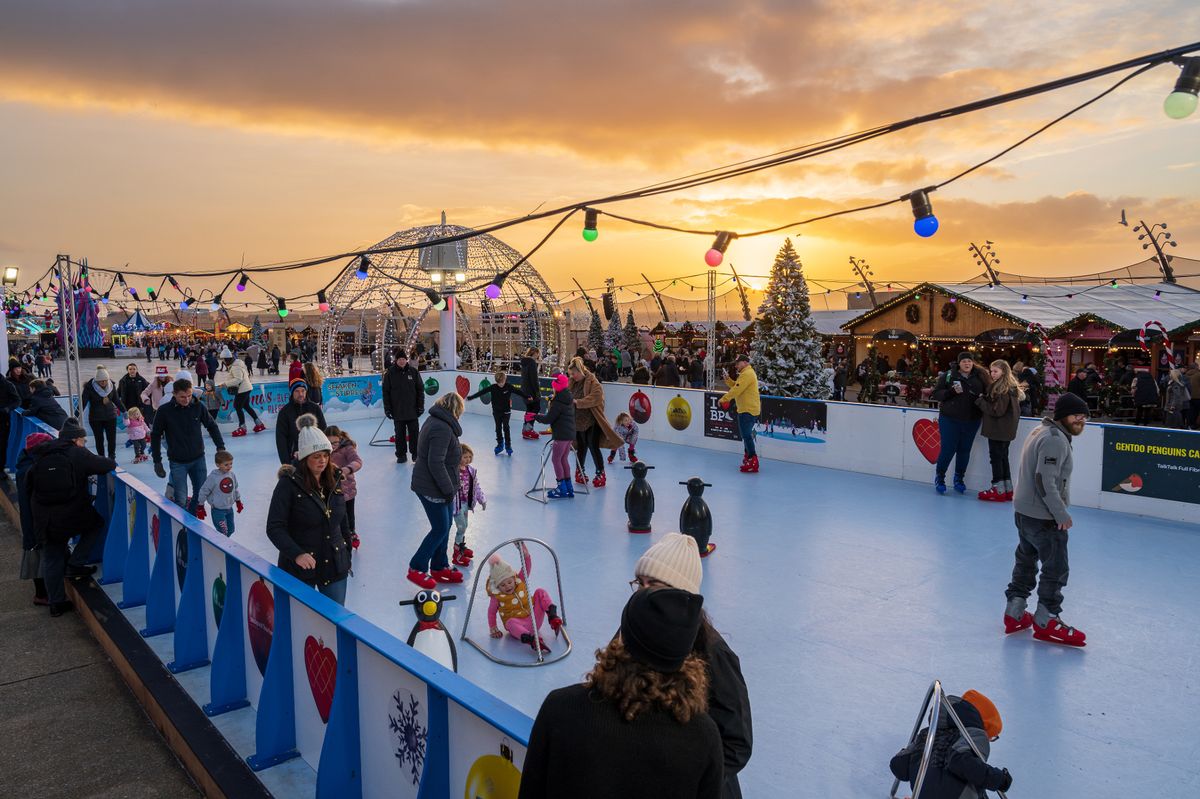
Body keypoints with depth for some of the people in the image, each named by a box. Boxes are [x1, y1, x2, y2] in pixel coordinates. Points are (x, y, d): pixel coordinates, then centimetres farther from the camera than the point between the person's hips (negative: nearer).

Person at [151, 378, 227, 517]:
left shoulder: (198, 406, -6)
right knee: (181, 500, -7)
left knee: (201, 494, 10)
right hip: (178, 462, -3)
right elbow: (155, 436, -1)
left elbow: (212, 426, 7)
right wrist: (157, 462, -1)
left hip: (198, 459, 3)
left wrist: (220, 447, 0)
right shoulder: (164, 411, -12)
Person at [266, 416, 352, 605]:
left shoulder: (334, 479, 2)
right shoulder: (289, 484, -14)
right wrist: (296, 554, -30)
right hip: (299, 568, -4)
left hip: (335, 565, 4)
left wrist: (347, 553, 16)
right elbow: (274, 528, -17)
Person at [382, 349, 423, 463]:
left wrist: (421, 406, -1)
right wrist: (387, 409, -3)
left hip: (412, 410, 0)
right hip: (397, 410, 0)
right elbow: (386, 392, 0)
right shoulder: (390, 373, -4)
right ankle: (401, 454, 19)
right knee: (399, 434, 8)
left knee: (414, 433, 5)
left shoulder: (413, 371, -2)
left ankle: (416, 453, 17)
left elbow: (420, 390, 2)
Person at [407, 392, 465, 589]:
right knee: (440, 529, 0)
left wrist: (449, 487, 19)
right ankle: (417, 569, 11)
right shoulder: (443, 428, -23)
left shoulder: (434, 421, 10)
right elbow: (436, 463, -27)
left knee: (444, 526, 17)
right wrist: (448, 489, -20)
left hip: (434, 485, 10)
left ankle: (439, 567, 29)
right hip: (432, 489, -10)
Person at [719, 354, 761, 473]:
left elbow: (736, 390, -22)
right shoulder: (746, 373, 19)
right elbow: (735, 386, 18)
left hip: (748, 410, -11)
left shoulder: (747, 374, -15)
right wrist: (728, 380, 3)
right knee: (746, 434, 19)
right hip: (746, 409, 11)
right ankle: (748, 456, 31)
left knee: (746, 435, -10)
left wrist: (723, 399, -17)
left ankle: (753, 463, -9)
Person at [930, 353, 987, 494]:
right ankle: (939, 477, 18)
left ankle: (959, 479, 26)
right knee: (948, 449, -1)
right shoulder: (948, 375, -4)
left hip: (971, 421, 3)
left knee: (964, 450, 11)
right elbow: (936, 394, -5)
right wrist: (951, 391, -20)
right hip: (950, 419, -3)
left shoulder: (980, 377, 3)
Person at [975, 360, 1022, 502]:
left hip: (998, 430, -9)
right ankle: (1008, 490, 20)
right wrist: (983, 399, 4)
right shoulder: (1011, 388, 10)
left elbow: (997, 410, -20)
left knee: (996, 457, -1)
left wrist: (980, 401, -11)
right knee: (1003, 458, 15)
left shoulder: (1002, 389, -19)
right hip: (1006, 430, 9)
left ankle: (999, 490, 3)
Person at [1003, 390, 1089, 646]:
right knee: (1056, 568, 2)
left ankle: (1015, 614, 29)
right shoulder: (1055, 440, -19)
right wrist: (1062, 514, -20)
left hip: (1025, 511, 11)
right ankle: (1045, 621, 13)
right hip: (1044, 517, -10)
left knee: (1026, 560, 19)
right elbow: (1045, 480, -26)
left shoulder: (1042, 432, 13)